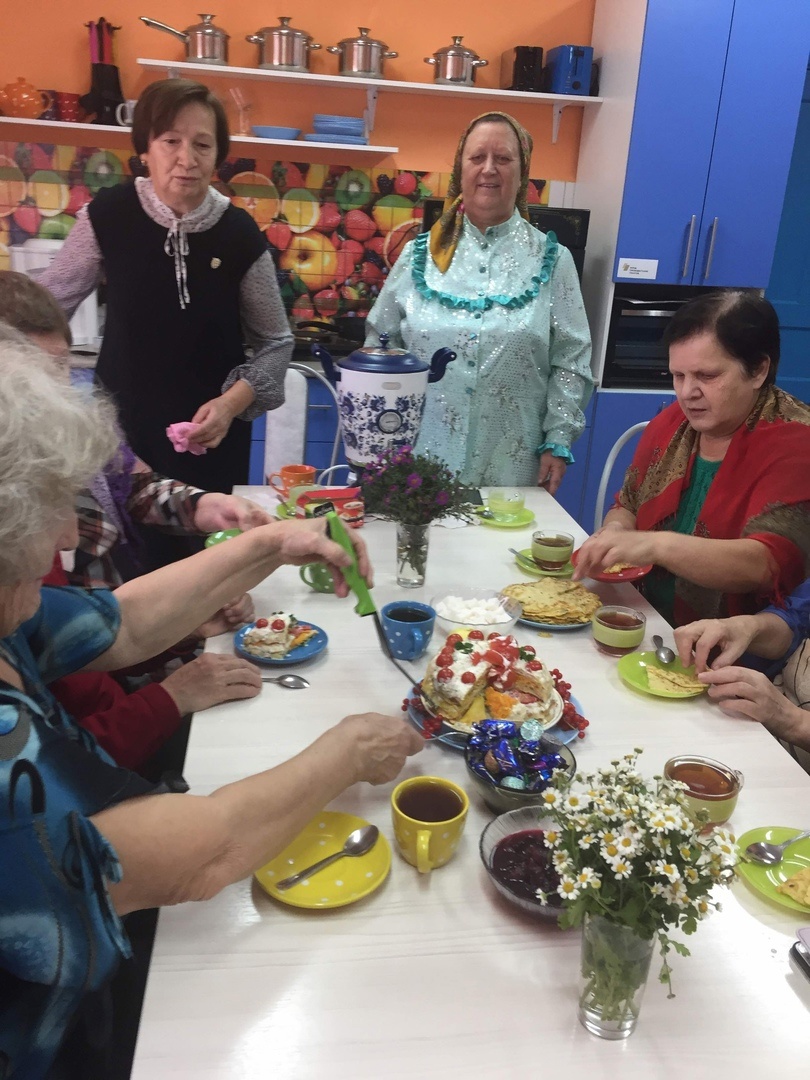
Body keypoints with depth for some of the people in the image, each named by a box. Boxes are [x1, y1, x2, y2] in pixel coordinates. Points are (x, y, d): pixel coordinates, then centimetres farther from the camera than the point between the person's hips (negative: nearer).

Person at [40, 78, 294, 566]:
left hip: (211, 435, 0)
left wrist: (232, 403, -17)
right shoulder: (108, 216, -10)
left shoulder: (239, 234, -10)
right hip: (121, 425, 1)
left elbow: (276, 342, -2)